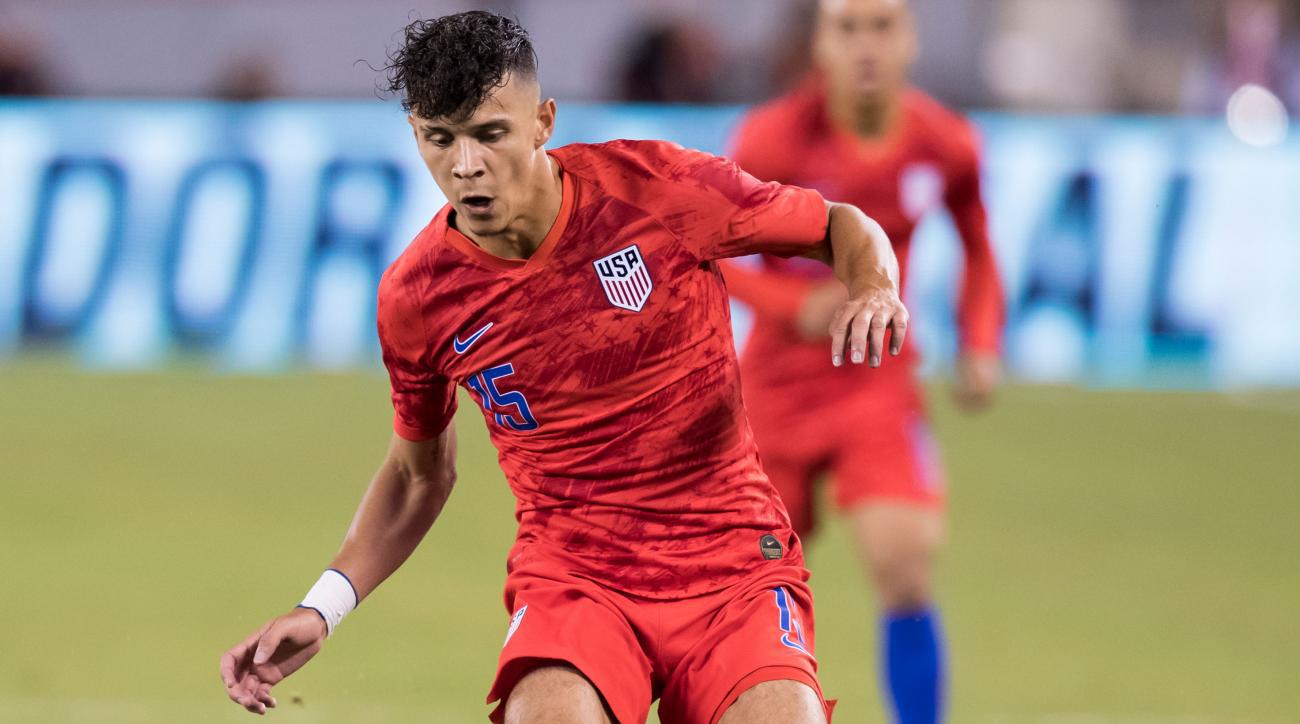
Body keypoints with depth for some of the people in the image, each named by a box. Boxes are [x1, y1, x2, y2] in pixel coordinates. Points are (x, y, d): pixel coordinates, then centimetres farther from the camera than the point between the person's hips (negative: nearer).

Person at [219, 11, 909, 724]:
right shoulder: (414, 297, -2)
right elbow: (419, 472, 16)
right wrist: (321, 609, 5)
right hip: (569, 571, 0)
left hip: (733, 562, 0)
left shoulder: (657, 185, -9)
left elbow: (843, 227, 6)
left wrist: (872, 290, -16)